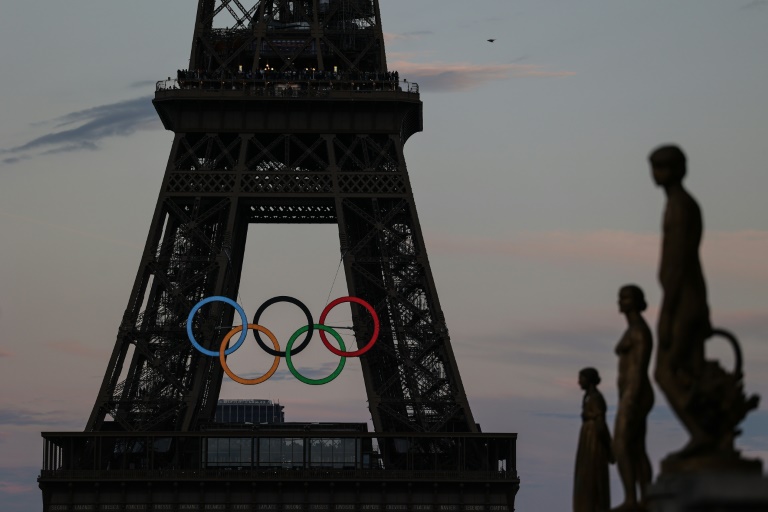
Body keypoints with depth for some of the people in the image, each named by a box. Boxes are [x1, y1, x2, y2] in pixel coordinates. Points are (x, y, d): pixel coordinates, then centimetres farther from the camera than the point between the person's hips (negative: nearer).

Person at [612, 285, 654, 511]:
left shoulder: (640, 329, -14)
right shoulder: (634, 331, 18)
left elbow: (640, 369, -20)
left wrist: (631, 402, -25)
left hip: (635, 397, -11)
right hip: (636, 397, 11)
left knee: (619, 448, -12)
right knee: (636, 451, 8)